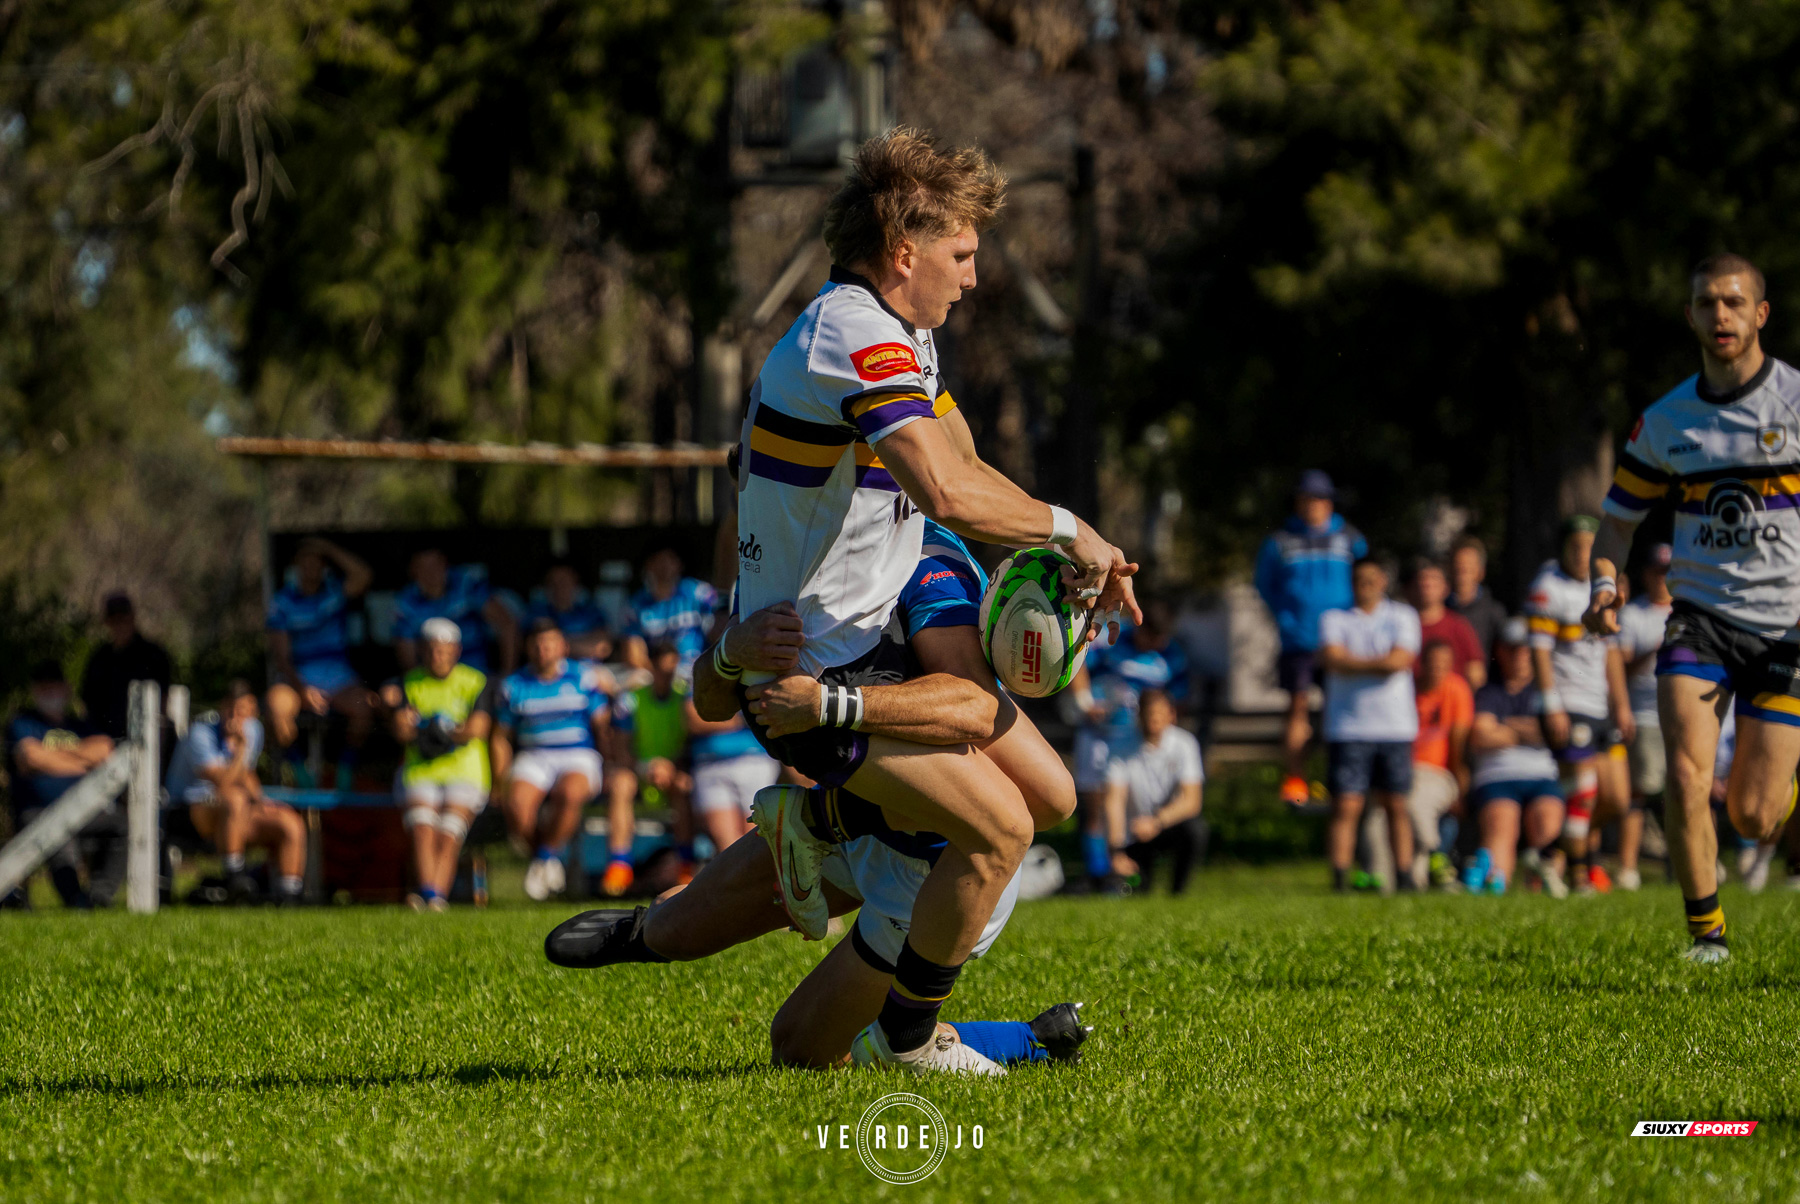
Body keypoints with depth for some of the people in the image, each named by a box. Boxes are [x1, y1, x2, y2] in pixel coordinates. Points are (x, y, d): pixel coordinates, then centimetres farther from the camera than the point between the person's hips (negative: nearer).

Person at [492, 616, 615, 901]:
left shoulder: (584, 677, 5)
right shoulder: (514, 686, 10)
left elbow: (603, 727, 5)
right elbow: (501, 737, 15)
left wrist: (608, 768, -6)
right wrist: (499, 780, 4)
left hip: (579, 755, -2)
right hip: (534, 757, 2)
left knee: (570, 793, -36)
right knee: (517, 803, -30)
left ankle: (546, 856, -14)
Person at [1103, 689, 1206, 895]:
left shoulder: (1183, 744, -12)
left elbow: (1191, 801, -18)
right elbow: (1114, 800, -19)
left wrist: (1157, 822, -36)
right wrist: (1118, 851, -32)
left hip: (1170, 824, 0)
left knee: (1194, 828, -33)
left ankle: (1178, 891, -10)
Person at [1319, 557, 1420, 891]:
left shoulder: (1403, 616, 8)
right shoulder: (1334, 619, 9)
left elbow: (1400, 661, -7)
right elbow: (1332, 658, -8)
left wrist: (1355, 662, -6)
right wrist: (1378, 664, -8)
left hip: (1396, 726, 1)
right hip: (1349, 727, -1)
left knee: (1396, 805, 3)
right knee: (1346, 805, -7)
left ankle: (1404, 876, 6)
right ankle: (1340, 879, -9)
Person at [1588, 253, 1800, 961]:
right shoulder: (1664, 422, 5)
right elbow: (1619, 519, 14)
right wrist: (1604, 585, -7)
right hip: (1700, 617, 2)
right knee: (1686, 781, -20)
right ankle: (1707, 932, -5)